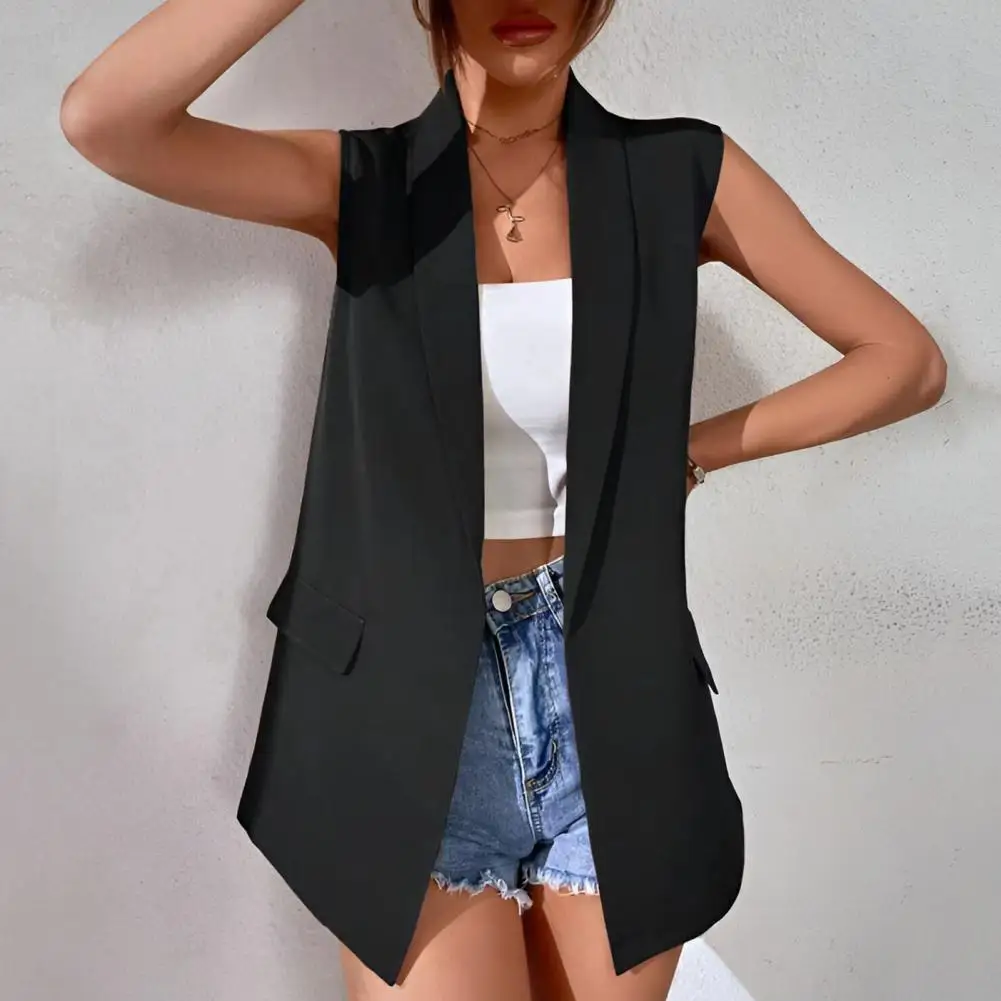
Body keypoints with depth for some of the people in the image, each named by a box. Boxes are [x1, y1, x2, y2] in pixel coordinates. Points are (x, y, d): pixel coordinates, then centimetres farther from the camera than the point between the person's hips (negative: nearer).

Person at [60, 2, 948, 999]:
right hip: (418, 707, -1)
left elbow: (908, 360, 5)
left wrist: (692, 451, -2)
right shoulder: (362, 184, -2)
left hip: (614, 698, 2)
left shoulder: (683, 173, -1)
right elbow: (101, 120, -19)